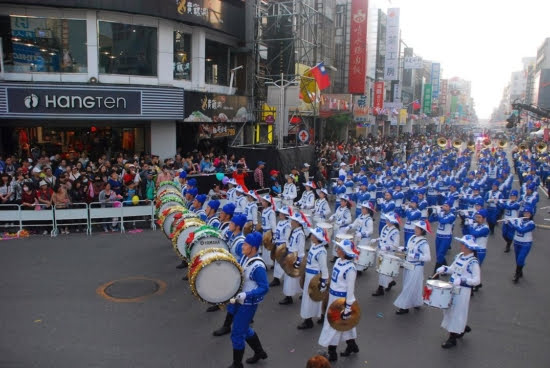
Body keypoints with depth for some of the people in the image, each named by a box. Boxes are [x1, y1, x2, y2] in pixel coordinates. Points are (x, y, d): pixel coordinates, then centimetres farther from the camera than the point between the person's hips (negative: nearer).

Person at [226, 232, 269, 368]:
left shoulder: (258, 267, -27)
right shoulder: (244, 257, -2)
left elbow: (264, 288, -26)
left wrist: (246, 295, -34)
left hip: (248, 304, -9)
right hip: (238, 300, 9)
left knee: (237, 334, 4)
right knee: (244, 329, 25)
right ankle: (260, 352, 46)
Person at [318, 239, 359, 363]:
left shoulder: (350, 268, -25)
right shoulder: (338, 261, 0)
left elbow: (350, 289, -21)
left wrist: (348, 308, -18)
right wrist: (328, 293, 19)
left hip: (341, 299, -8)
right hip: (333, 297, 8)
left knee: (334, 324, 4)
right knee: (344, 323, 22)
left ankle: (332, 353, 20)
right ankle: (352, 345, 41)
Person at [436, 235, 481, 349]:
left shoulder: (473, 262, -19)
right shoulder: (459, 256, 4)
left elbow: (477, 280, -20)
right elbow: (453, 268, 16)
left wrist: (462, 280, -29)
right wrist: (444, 269, -2)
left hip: (462, 291, -8)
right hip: (452, 288, 8)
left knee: (457, 312, 2)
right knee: (449, 310, 17)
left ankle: (452, 339, 14)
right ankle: (462, 327, 41)